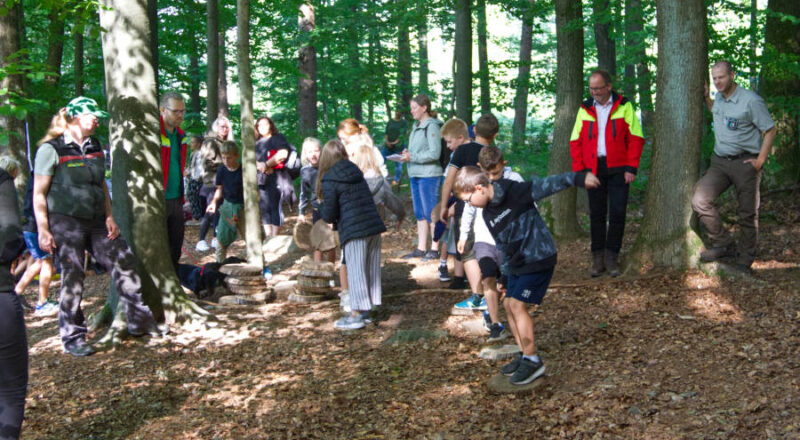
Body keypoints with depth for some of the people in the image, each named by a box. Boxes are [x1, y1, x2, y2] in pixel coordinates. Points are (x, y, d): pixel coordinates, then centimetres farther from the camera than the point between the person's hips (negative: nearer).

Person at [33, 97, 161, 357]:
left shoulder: (93, 146, 13)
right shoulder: (52, 149, -8)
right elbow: (39, 193, -9)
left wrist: (109, 216, 9)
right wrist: (43, 230, -14)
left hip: (95, 222, 7)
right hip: (65, 223, -6)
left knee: (123, 262, 2)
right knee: (72, 279, -3)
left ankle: (139, 321, 13)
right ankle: (72, 338, 9)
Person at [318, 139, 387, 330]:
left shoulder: (329, 180, -6)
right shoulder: (357, 173, 15)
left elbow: (328, 215, -8)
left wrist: (321, 205, 14)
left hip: (353, 231, -7)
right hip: (374, 227, 7)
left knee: (356, 272, -2)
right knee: (371, 270, 12)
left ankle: (356, 315, 1)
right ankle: (365, 308, 21)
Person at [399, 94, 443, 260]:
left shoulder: (432, 126, -11)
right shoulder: (416, 126, 16)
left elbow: (434, 153, -17)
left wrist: (412, 157, -16)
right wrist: (407, 154, 5)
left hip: (429, 175, -9)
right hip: (415, 174, 9)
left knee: (430, 213, -4)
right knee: (419, 213, 11)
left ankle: (435, 248, 3)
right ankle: (421, 248, 17)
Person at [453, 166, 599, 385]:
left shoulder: (515, 192, -17)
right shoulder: (488, 214, 8)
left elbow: (547, 185, -21)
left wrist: (578, 178, -31)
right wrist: (505, 275, 20)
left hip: (538, 258, -8)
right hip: (517, 262, 8)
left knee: (517, 305, -11)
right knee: (508, 304, 7)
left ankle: (533, 361, -1)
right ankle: (524, 355, 21)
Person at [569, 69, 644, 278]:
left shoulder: (624, 106, 2)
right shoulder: (585, 109, 8)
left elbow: (636, 138, 0)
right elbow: (576, 141, 9)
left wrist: (631, 168, -8)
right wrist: (579, 170, -1)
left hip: (618, 169, -2)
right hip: (593, 169, 2)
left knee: (618, 213, -1)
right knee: (596, 214, 5)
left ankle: (612, 256, 10)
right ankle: (598, 258, 12)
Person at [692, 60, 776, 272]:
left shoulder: (751, 100, -10)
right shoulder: (719, 98, 10)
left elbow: (770, 130, -6)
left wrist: (760, 160, -11)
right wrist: (707, 99, 20)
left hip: (745, 162, -5)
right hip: (720, 162, 6)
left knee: (748, 215, 3)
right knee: (700, 200, -14)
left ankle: (744, 262, 16)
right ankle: (724, 244, 0)